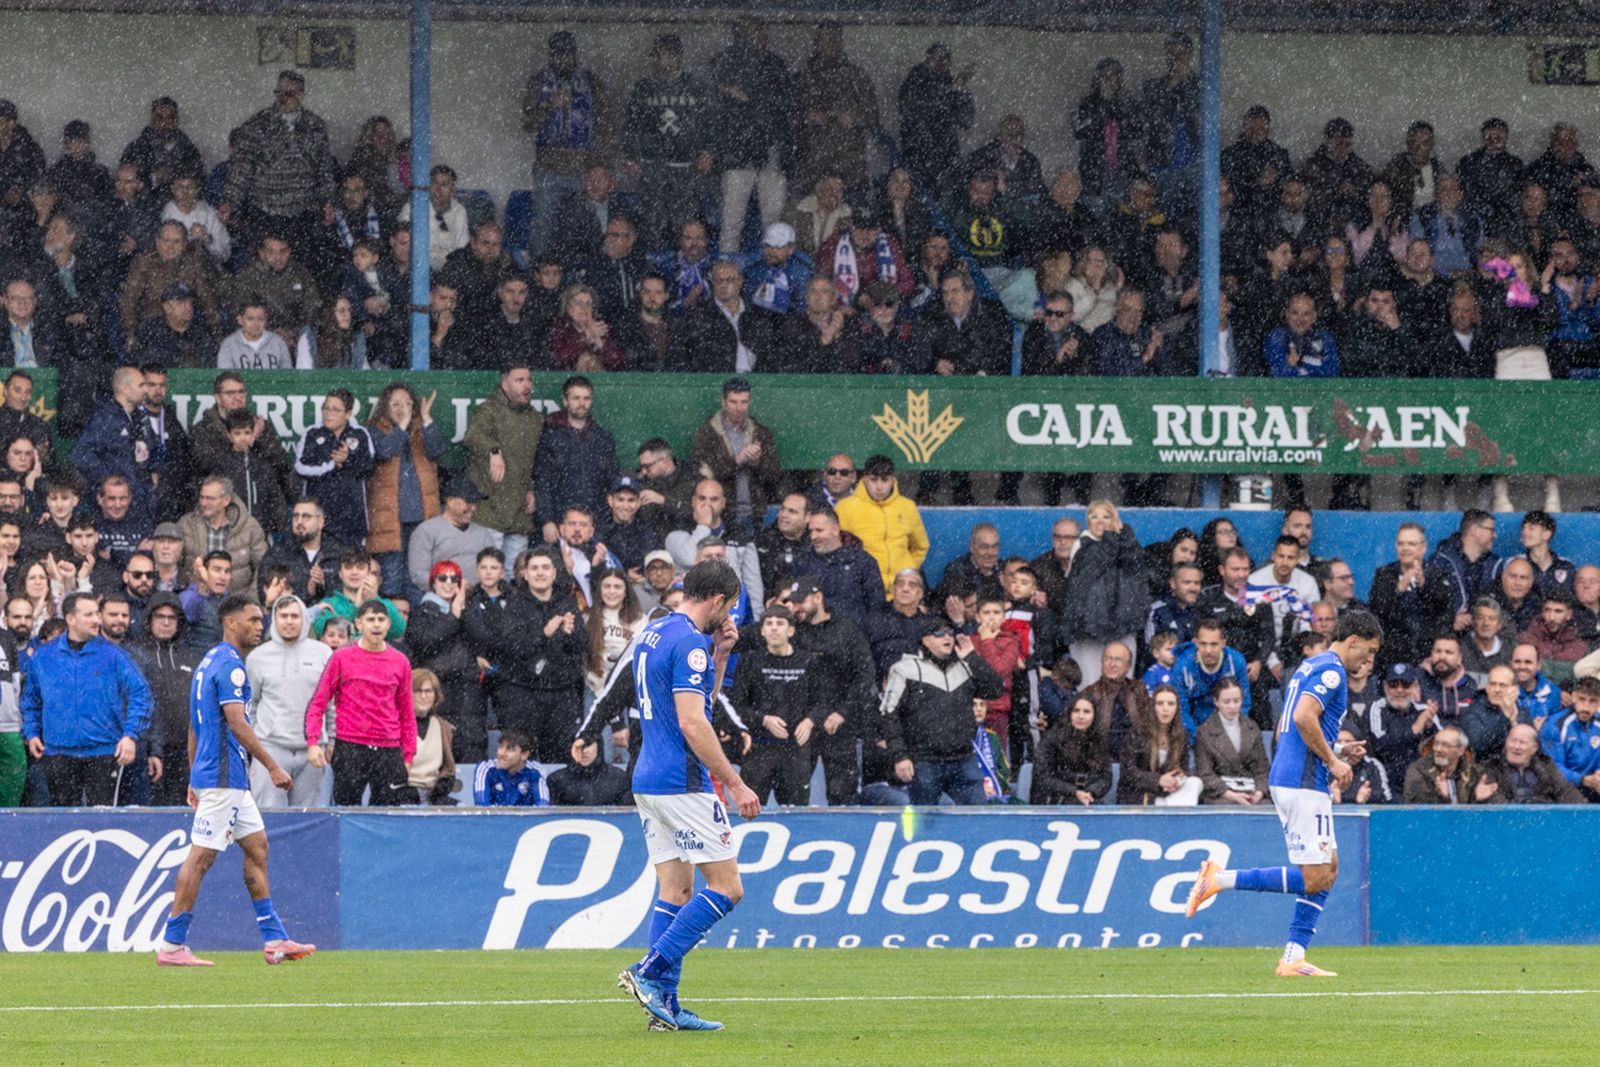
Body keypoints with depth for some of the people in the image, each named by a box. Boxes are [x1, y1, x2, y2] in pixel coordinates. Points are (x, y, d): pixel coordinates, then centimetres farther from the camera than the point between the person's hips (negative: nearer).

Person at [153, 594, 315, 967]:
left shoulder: (210, 662, 17)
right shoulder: (230, 665, -14)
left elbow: (194, 725, 21)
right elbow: (237, 724, -21)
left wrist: (194, 778, 24)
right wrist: (272, 767, -17)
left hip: (231, 780, 11)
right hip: (222, 778, -11)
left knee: (257, 846, 12)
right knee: (201, 856, -8)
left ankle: (274, 939, 13)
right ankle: (172, 945, -6)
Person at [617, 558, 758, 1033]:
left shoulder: (653, 634, 15)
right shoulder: (689, 643, -15)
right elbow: (692, 723, -21)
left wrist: (720, 653, 14)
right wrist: (735, 783, -18)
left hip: (648, 780, 9)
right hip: (683, 783, -9)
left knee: (675, 891, 10)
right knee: (726, 887, -4)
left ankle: (665, 1003, 6)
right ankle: (651, 971, -12)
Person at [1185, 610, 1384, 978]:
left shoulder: (1311, 666, 22)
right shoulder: (1331, 670, -9)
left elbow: (1286, 728, 25)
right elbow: (1304, 717, -24)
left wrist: (1336, 753, 19)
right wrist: (1332, 760, -13)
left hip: (1285, 779, 10)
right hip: (1303, 783, -10)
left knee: (1328, 870, 11)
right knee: (1313, 878, -10)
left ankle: (1294, 957, 6)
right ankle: (1220, 879, -11)